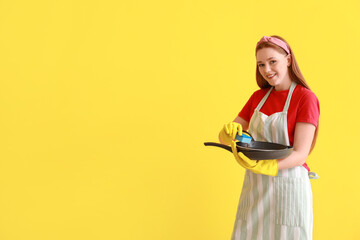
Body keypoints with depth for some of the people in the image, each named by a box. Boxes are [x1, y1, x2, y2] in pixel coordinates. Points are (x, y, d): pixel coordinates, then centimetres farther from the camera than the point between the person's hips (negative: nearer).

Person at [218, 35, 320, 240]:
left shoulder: (305, 98, -8)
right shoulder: (258, 97, 9)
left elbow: (300, 154, -15)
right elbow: (225, 138, 10)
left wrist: (263, 167, -31)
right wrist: (229, 131, -14)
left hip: (288, 187, -5)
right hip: (255, 187, 5)